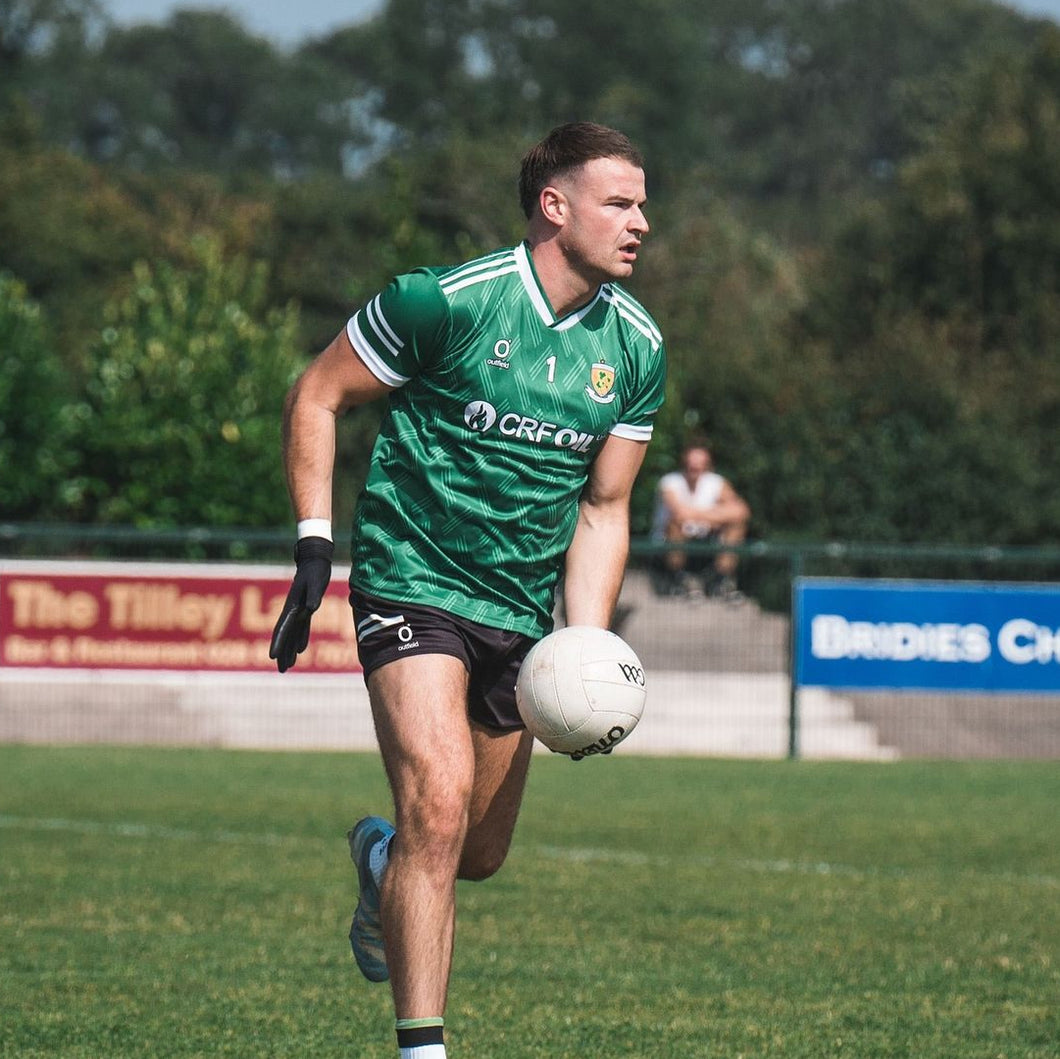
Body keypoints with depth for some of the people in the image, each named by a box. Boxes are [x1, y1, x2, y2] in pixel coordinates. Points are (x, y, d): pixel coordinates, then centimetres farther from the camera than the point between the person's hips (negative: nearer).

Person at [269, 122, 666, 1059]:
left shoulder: (637, 349, 1)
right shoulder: (446, 301, -15)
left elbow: (602, 508, 8)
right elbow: (316, 396, -3)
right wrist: (315, 548, -10)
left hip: (522, 611, 6)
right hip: (412, 584, -6)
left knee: (479, 855, 14)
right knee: (439, 805, -24)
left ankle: (383, 860, 50)